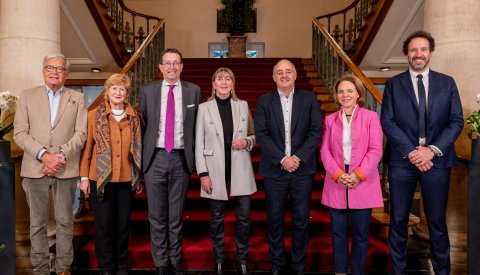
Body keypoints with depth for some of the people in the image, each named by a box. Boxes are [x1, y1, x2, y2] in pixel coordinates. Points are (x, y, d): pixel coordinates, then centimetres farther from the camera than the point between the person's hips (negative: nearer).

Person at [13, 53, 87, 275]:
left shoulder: (77, 98, 9)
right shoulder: (27, 95, 9)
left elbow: (81, 133, 1)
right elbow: (20, 133, 1)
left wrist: (61, 155, -13)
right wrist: (43, 155, -12)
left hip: (66, 170, 0)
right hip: (35, 169, 0)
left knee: (65, 222, 7)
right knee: (37, 223, 8)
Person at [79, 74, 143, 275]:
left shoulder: (133, 118, 6)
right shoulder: (94, 115, 0)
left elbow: (137, 149, 8)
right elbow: (86, 147, 0)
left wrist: (139, 178, 7)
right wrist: (84, 177, -3)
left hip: (126, 180, 2)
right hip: (101, 178, -2)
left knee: (123, 223, 10)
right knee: (103, 224, 6)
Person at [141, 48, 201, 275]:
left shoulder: (193, 91, 3)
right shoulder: (148, 90, 4)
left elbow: (196, 126, 6)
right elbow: (143, 124, 7)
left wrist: (193, 156, 3)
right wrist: (143, 154, 5)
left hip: (181, 158, 0)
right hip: (155, 157, 0)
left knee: (176, 215, 11)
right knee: (157, 215, 7)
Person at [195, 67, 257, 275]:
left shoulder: (243, 106, 6)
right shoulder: (204, 108, 0)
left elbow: (254, 135, 14)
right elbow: (199, 144, -1)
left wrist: (247, 142, -10)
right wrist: (203, 173, -7)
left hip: (240, 169, 2)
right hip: (216, 170, -1)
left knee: (244, 217, 3)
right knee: (217, 217, 9)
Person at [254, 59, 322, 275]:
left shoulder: (309, 99, 4)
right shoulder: (264, 101, 3)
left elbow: (316, 131, -3)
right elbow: (261, 134, -5)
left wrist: (298, 157, -13)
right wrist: (282, 159, -14)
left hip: (303, 169, 0)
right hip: (274, 169, 0)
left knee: (301, 220, 7)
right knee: (275, 219, 8)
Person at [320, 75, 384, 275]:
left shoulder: (371, 117, 1)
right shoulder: (330, 119, 9)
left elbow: (375, 150, -5)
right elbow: (325, 150, 3)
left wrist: (358, 174, -16)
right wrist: (337, 174, -12)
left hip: (363, 183, -2)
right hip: (336, 182, 2)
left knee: (360, 233, 6)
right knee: (338, 232, 8)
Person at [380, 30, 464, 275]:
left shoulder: (447, 83, 7)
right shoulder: (393, 84, 4)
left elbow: (456, 121, 2)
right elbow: (387, 122, -4)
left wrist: (432, 150, -11)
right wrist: (411, 151, -13)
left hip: (437, 160, 1)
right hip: (402, 160, 0)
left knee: (437, 220, 9)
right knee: (399, 220, 7)